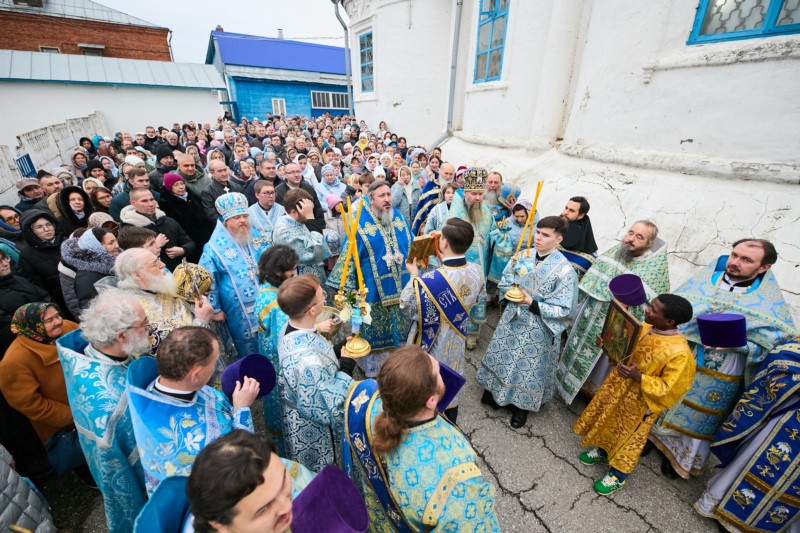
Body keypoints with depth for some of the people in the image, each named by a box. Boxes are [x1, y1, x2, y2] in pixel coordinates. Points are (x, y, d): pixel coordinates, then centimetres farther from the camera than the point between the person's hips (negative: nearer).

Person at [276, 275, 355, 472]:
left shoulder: (290, 329, -14)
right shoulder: (308, 361, -41)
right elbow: (329, 410, -29)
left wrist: (337, 350, -7)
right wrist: (346, 367, -25)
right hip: (314, 435, -7)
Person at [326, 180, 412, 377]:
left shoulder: (399, 218, 4)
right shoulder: (361, 225, -12)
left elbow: (411, 247, 14)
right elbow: (349, 256, -10)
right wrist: (347, 286, -11)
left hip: (401, 288, 5)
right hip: (374, 291, -5)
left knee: (399, 329, 19)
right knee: (375, 332, 10)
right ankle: (374, 368, 31)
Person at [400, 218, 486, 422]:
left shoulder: (430, 281, -36)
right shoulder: (476, 271, -17)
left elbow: (407, 306, -20)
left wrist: (414, 276, -8)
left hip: (431, 345, -5)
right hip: (456, 342, 6)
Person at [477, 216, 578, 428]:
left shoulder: (564, 270, -19)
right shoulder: (522, 255, -5)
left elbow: (563, 309, -18)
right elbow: (504, 283, 4)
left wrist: (532, 303, -23)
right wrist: (510, 292, -16)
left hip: (538, 328, -4)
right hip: (512, 317, 4)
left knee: (529, 367, 13)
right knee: (502, 356, 19)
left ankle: (521, 405, 38)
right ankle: (495, 389, 45)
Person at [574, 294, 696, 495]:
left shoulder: (679, 352, -29)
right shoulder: (644, 328, -10)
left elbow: (667, 387, -22)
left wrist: (638, 377, -34)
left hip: (639, 401, -6)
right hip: (618, 385, 6)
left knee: (628, 437, 16)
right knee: (608, 422, 26)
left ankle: (618, 475, 40)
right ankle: (602, 451, 52)